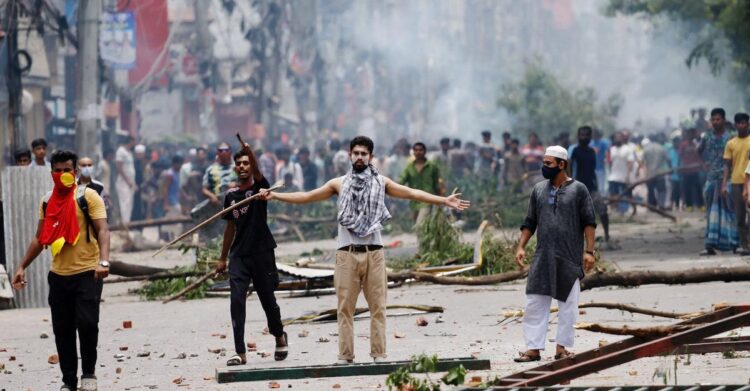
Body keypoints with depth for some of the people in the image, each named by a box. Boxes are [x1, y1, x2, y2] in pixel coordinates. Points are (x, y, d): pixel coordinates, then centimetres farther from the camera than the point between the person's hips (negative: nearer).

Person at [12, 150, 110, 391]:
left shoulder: (88, 197, -4)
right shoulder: (47, 201, 12)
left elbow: (102, 230, -13)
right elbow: (40, 238, 19)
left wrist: (103, 261, -28)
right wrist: (22, 267, 13)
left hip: (87, 274, -5)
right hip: (59, 275, 5)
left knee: (86, 323, -13)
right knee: (62, 330, 5)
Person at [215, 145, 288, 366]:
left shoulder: (259, 187, -2)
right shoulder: (231, 195, 9)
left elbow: (257, 172, -26)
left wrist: (250, 153, -47)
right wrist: (223, 258, 18)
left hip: (262, 253, -3)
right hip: (239, 255, 3)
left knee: (268, 300, 8)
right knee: (236, 302, -9)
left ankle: (280, 336, 36)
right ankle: (240, 352, -9)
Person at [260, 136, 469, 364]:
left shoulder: (381, 183, 9)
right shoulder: (339, 184, 10)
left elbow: (412, 194, 5)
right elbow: (307, 197, 10)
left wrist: (444, 201, -2)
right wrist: (274, 196, 4)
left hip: (374, 253, 0)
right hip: (347, 253, 0)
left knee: (378, 306, 0)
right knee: (345, 307, 0)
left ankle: (378, 354, 2)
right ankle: (345, 355, 2)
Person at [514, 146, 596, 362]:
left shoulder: (578, 190, 0)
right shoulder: (539, 190, 11)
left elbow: (589, 222, -2)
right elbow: (530, 222, 15)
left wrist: (589, 251, -9)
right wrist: (521, 247, 5)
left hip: (569, 259, -3)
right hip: (542, 258, 3)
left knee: (568, 304, 2)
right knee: (535, 303, -2)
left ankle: (562, 347, 10)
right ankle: (533, 349, 0)